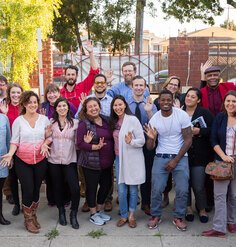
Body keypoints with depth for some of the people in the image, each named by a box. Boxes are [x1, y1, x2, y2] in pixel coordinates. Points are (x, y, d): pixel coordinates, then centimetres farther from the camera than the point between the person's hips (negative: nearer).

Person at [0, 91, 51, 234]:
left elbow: (50, 137, 6)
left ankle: (33, 216, 31)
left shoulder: (44, 119, 1)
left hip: (41, 160, 2)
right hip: (23, 161, -2)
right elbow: (15, 141, -5)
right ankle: (28, 219, 17)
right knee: (28, 190, -3)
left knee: (36, 189, 11)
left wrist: (45, 144, -15)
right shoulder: (18, 121, -4)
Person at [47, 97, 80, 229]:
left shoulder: (75, 123, 2)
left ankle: (73, 215, 10)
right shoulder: (50, 123, 5)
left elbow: (78, 141, 0)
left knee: (75, 188, -11)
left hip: (70, 160, -1)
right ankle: (61, 212, 34)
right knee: (58, 187, 12)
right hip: (54, 160, 2)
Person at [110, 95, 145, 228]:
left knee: (133, 188, 7)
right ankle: (124, 215, 22)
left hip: (133, 159, -4)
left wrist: (131, 141, -29)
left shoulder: (132, 119, -11)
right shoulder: (114, 121, 7)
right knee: (121, 190, 6)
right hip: (119, 158, 4)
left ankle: (131, 215, 24)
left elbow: (142, 140, -11)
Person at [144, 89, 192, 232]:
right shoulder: (154, 119, -4)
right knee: (156, 189, -3)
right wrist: (151, 138, -26)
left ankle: (179, 217, 15)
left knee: (182, 190, -5)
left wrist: (175, 160, -10)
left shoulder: (182, 115, -11)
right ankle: (156, 216, 17)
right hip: (161, 157, 1)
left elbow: (188, 140, -8)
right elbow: (150, 147, -2)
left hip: (180, 157, -1)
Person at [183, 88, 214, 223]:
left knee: (198, 185, -2)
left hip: (199, 155, -2)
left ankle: (202, 209, 21)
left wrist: (199, 131, -14)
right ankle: (188, 208, 27)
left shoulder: (205, 113, 1)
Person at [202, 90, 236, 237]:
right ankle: (219, 228, 4)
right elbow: (214, 140, 0)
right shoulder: (219, 118, 3)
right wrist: (223, 156, -11)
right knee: (220, 195, -1)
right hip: (222, 161, 0)